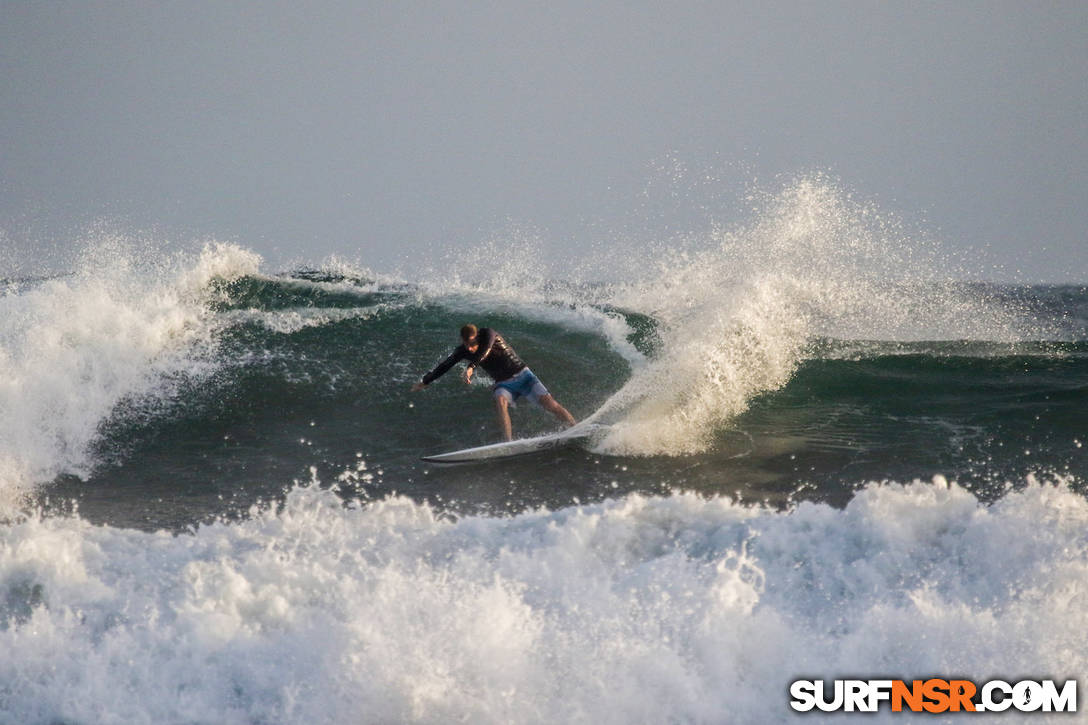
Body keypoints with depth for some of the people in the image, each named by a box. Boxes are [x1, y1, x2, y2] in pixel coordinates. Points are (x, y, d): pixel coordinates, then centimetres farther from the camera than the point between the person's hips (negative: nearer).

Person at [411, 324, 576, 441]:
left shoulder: (488, 334, -18)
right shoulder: (463, 351, -4)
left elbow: (484, 351, -37)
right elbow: (445, 366, 7)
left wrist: (471, 368, -52)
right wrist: (425, 382, 13)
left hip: (523, 376, -3)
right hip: (503, 385, 3)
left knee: (549, 403, -17)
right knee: (500, 400, -31)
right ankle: (509, 442, -42)